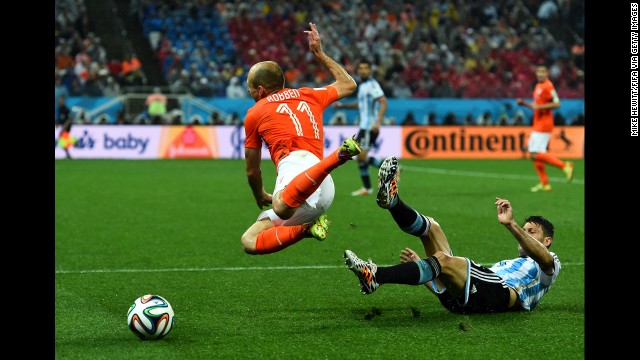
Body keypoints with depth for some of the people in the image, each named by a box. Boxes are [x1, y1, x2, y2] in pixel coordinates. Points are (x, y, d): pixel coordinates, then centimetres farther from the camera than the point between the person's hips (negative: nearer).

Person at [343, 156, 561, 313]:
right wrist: (420, 264, 17)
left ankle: (375, 276, -46)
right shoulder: (504, 265, 45)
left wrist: (511, 225, -19)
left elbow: (544, 258, -5)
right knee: (430, 227, 0)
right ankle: (392, 200, -29)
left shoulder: (548, 266, 24)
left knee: (443, 259, -32)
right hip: (458, 300, 7)